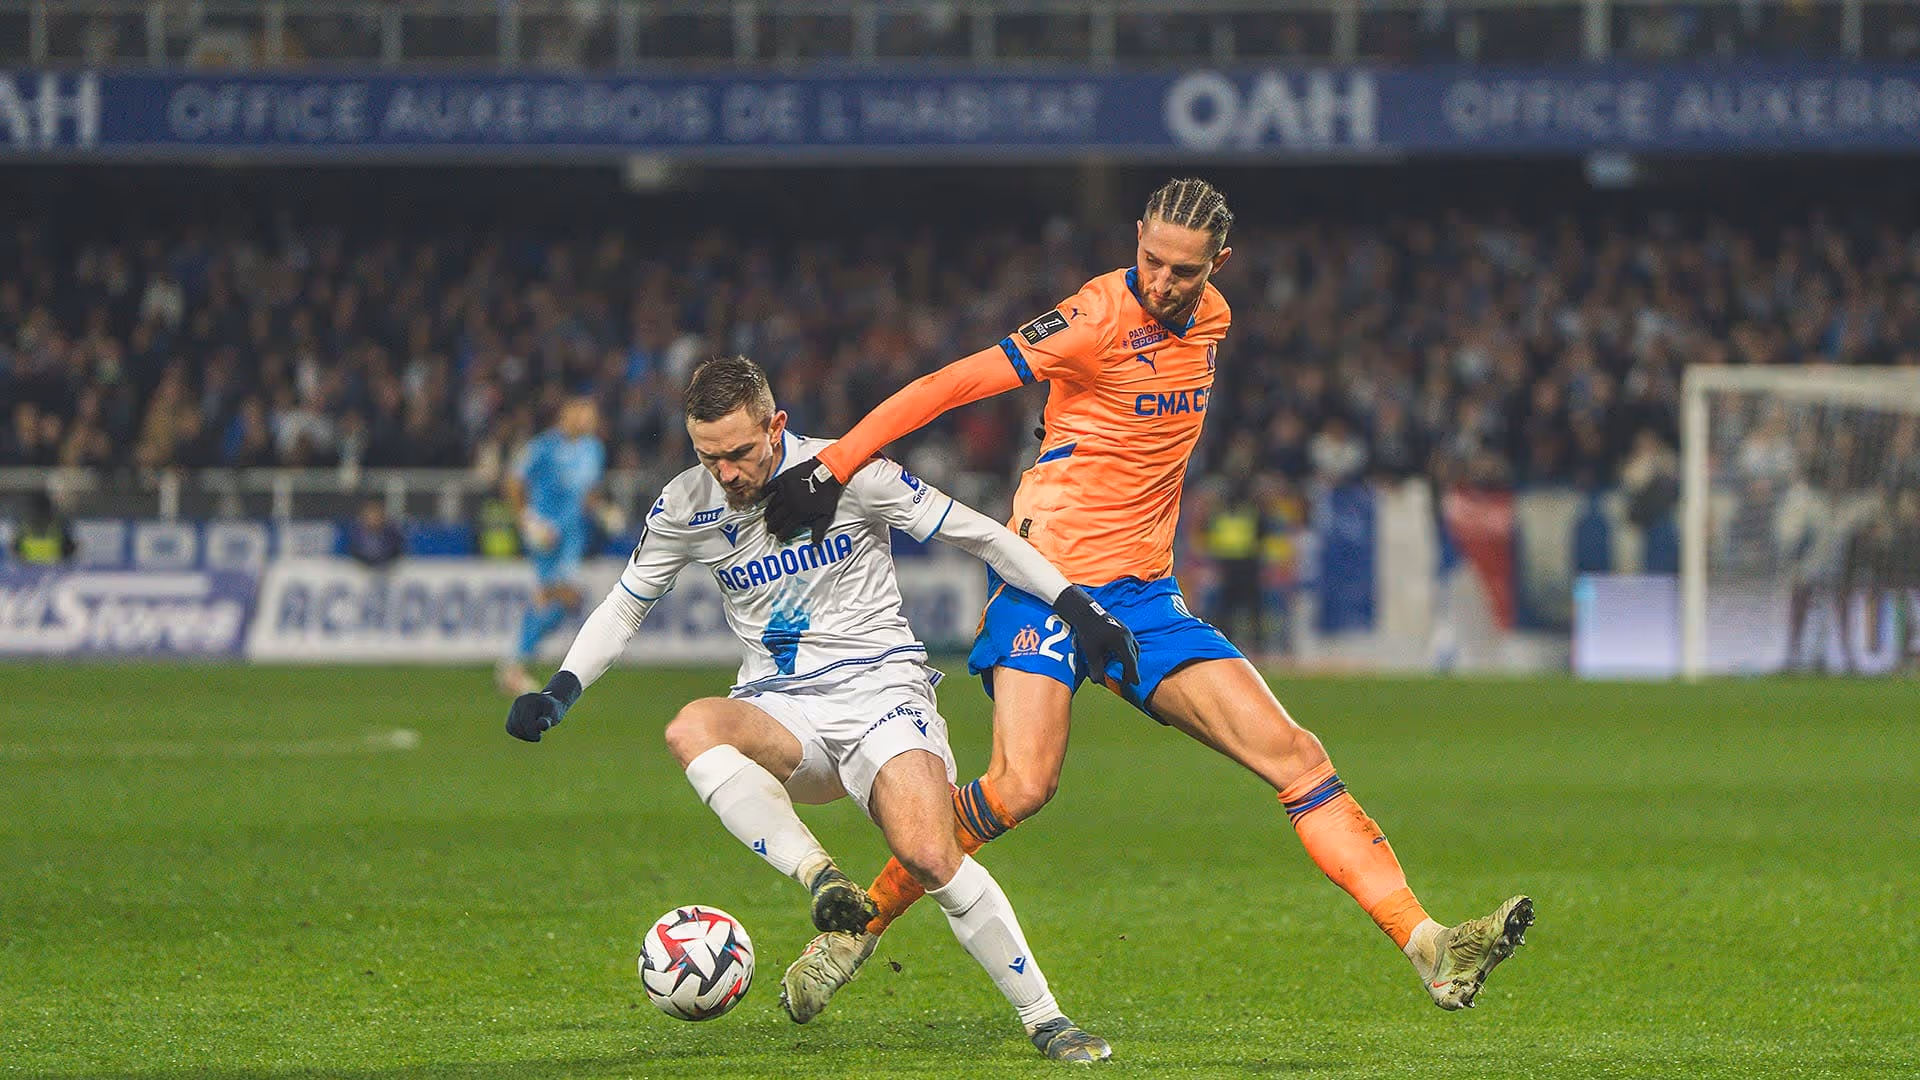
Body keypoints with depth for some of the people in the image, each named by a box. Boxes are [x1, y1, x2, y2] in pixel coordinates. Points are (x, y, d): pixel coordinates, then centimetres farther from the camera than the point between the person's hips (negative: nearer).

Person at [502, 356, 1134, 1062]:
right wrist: (560, 692, -1)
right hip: (782, 712, 3)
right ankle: (826, 888, -33)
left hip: (880, 687, -3)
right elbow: (624, 606, 15)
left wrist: (1079, 609, -3)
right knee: (690, 730, -32)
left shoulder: (845, 473, -9)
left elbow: (980, 535, 0)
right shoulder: (685, 507, 1)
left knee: (929, 856, -28)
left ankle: (1045, 1019, -13)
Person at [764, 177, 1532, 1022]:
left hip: (1145, 596, 7)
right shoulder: (1100, 317, -13)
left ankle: (1428, 951, -6)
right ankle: (859, 926, -4)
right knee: (1022, 786, -23)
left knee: (1294, 756, -4)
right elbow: (953, 385, -16)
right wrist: (833, 467, -22)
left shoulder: (1210, 318, 9)